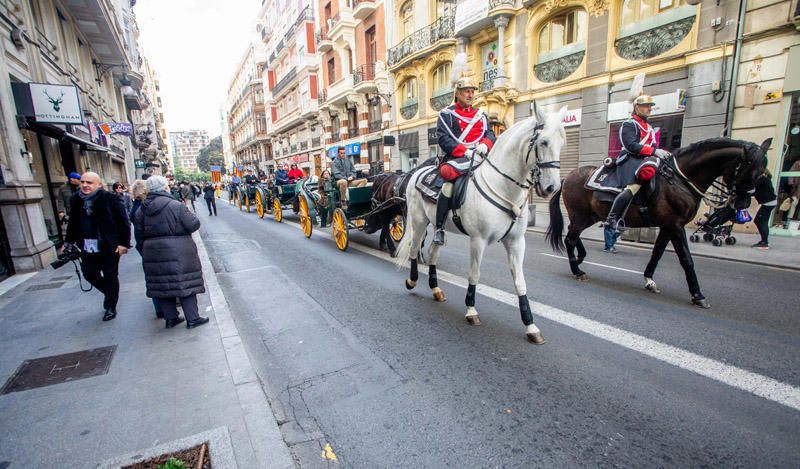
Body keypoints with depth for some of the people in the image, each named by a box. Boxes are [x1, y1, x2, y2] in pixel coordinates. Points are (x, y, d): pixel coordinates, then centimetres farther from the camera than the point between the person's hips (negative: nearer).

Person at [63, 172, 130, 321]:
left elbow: (124, 222, -12)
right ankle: (109, 294, 40)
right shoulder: (75, 200, 5)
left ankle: (111, 307, 21)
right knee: (90, 275, 14)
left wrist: (124, 243, -15)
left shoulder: (110, 199, -13)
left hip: (109, 247, -6)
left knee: (110, 277, 6)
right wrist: (68, 241, 14)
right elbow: (73, 223, 17)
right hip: (87, 248, 6)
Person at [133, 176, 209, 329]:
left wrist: (145, 252, 20)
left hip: (153, 254, 6)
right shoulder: (176, 206, -13)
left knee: (162, 285, 14)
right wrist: (189, 215, 7)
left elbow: (139, 236, 10)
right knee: (185, 284, 2)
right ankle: (192, 318, 5)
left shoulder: (142, 210, 6)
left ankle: (171, 318, 23)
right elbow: (194, 225, -13)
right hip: (178, 253, -5)